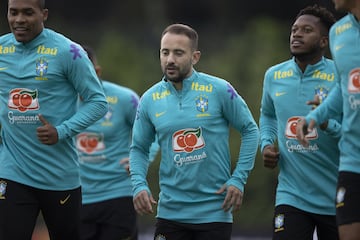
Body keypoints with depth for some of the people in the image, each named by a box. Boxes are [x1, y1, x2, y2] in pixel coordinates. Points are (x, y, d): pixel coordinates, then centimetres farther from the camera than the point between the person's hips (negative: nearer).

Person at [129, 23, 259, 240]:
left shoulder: (219, 90, -5)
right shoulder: (150, 100, 3)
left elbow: (250, 130, 3)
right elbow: (139, 148, 13)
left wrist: (238, 179, -5)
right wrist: (139, 185, -4)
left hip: (215, 213, -2)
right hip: (170, 212, 2)